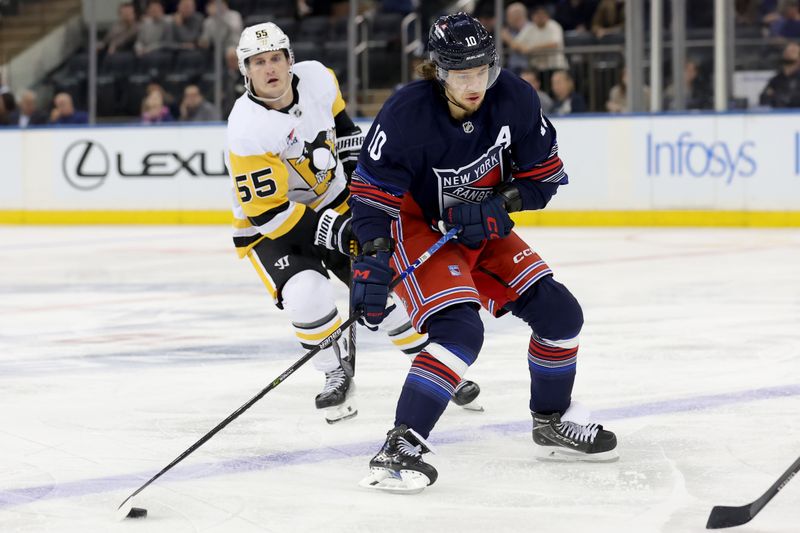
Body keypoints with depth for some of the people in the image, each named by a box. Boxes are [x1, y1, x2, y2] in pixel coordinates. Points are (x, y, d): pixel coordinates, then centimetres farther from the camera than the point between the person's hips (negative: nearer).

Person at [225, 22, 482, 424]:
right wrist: (329, 230, -31)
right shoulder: (247, 130, -30)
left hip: (335, 204, 5)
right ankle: (336, 376, -3)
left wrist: (355, 159, 8)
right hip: (269, 226, -5)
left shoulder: (315, 77, -14)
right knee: (306, 295, -27)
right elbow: (267, 211, -28)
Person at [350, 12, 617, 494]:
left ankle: (552, 424, 26)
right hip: (417, 230, -6)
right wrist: (372, 263, -30)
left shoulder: (515, 100, -16)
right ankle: (401, 446, -27)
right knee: (460, 330, -28)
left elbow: (544, 174, -5)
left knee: (559, 312, 4)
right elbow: (373, 194, -21)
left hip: (483, 232, 6)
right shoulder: (406, 115, -28)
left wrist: (499, 204, -21)